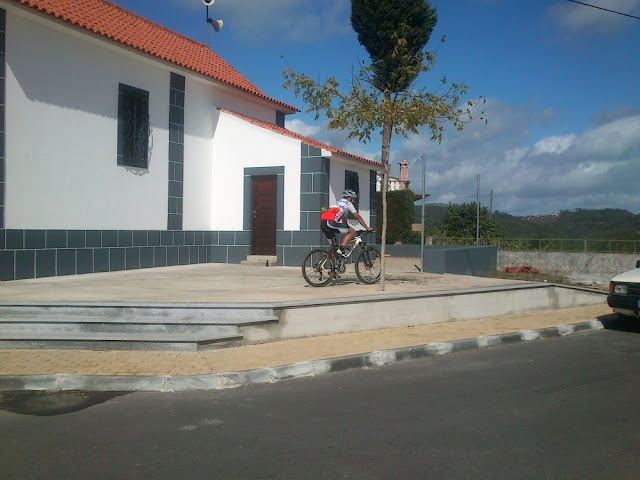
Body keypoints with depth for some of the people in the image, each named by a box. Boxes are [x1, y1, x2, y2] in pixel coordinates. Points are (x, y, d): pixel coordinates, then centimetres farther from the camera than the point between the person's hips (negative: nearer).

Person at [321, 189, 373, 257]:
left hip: (323, 224, 8)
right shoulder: (348, 204, 14)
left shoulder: (338, 202, 35)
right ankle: (341, 249, -3)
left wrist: (347, 227, 50)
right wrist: (367, 228, 19)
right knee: (352, 231, 5)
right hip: (331, 223, -8)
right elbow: (358, 218, 14)